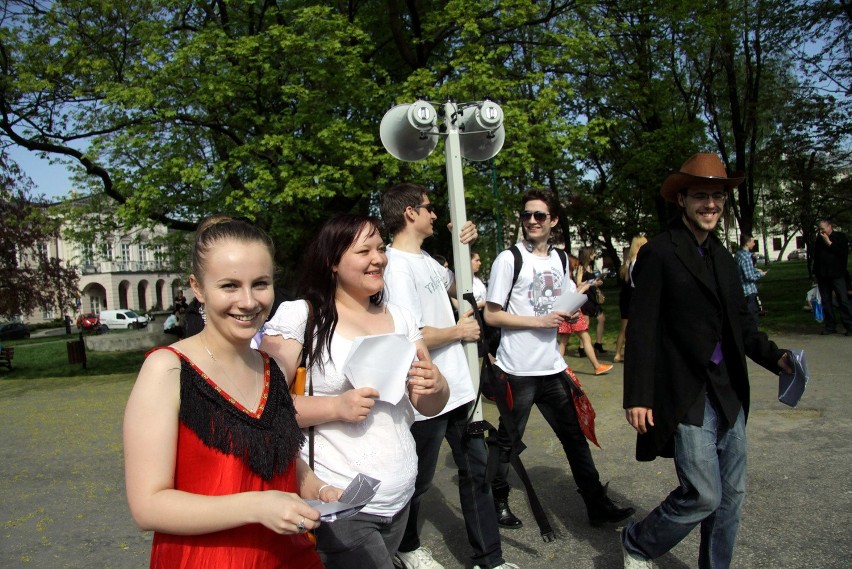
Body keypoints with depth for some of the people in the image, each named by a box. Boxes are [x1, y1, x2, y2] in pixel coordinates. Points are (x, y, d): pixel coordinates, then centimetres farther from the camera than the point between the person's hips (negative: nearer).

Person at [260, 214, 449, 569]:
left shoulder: (398, 317, 8)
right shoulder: (298, 316, -10)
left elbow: (430, 407, 10)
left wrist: (434, 386, -12)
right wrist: (337, 407, -23)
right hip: (338, 503, -6)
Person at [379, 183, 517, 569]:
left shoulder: (425, 258, 10)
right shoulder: (396, 265, -19)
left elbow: (455, 288, 27)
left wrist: (462, 248, 11)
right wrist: (459, 331, -11)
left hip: (459, 387, 8)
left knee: (476, 468, 13)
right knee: (418, 480, 12)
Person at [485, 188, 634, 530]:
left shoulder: (559, 260, 11)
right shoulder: (509, 259, -8)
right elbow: (491, 315, -11)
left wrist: (569, 314, -5)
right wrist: (540, 321, -17)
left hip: (551, 367, 6)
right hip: (517, 370, -5)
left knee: (574, 436, 12)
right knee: (507, 441, 8)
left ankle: (597, 505, 24)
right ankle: (498, 502, 26)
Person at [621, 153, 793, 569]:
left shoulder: (722, 257, 14)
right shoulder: (658, 253, -9)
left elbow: (740, 322, 17)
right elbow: (641, 330, -12)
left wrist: (774, 357, -2)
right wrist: (637, 397, -16)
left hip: (729, 394, 8)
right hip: (685, 396, -7)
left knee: (731, 495, 13)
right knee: (702, 496, -5)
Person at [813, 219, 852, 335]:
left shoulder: (840, 237, 1)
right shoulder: (819, 239, 14)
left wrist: (829, 242, -11)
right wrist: (816, 273, 15)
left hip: (837, 274, -5)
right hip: (823, 276, 5)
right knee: (826, 302, 5)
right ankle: (830, 327, 11)